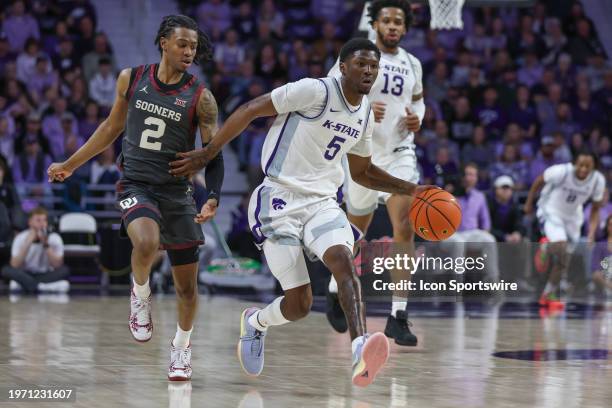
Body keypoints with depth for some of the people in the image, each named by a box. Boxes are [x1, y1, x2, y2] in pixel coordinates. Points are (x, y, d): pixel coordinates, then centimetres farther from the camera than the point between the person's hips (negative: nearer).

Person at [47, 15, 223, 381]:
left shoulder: (200, 97, -6)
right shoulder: (131, 79, 1)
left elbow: (213, 154, -5)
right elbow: (113, 126, 15)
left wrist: (214, 198, -21)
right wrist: (70, 165, 19)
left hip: (178, 192, 1)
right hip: (136, 185, 0)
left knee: (187, 285, 5)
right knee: (146, 243, -34)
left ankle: (182, 345, 32)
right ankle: (141, 295, -2)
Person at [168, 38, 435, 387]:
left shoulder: (365, 114, 11)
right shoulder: (316, 91, -13)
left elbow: (362, 171, 27)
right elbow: (251, 110, -11)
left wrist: (409, 189, 16)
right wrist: (206, 155, -11)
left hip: (323, 203, 6)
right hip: (282, 200, -5)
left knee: (344, 260, -27)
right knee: (300, 305, -6)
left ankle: (360, 351, -41)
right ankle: (256, 323, 28)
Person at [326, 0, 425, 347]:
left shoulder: (412, 64, 8)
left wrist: (417, 118, 2)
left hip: (400, 153, 3)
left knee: (405, 228, -15)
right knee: (356, 233, 12)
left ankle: (399, 315, -13)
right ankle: (336, 292, 39)